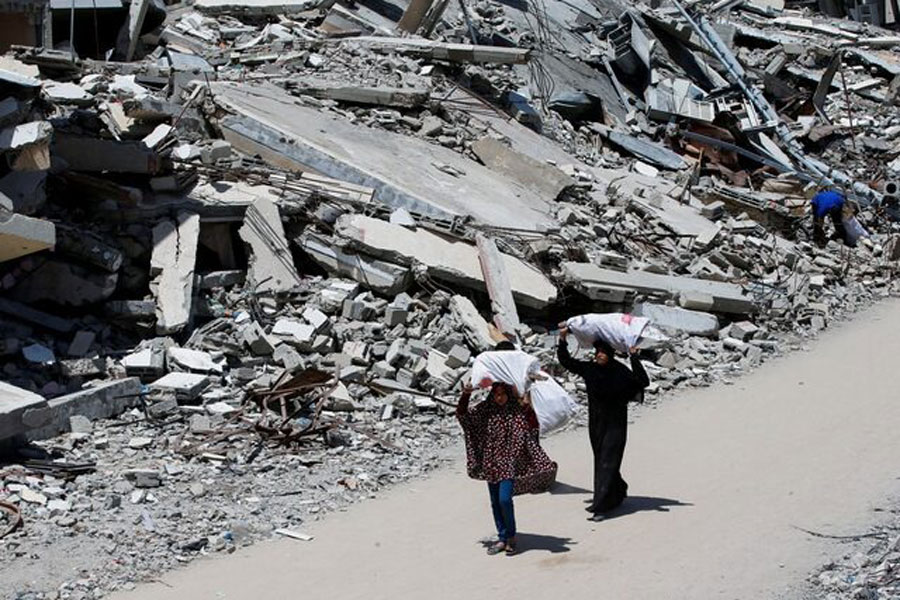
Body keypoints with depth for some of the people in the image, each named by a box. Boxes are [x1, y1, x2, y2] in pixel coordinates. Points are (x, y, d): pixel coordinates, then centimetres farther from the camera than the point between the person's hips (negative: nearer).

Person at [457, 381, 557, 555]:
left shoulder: (518, 410, -6)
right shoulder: (486, 410, 3)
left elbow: (534, 424, -16)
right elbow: (462, 415, 5)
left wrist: (529, 407, -31)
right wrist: (465, 395, -10)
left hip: (510, 462, -4)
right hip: (491, 462, 4)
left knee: (504, 499, -14)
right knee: (495, 502, 9)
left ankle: (511, 536, 5)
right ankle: (503, 538, 21)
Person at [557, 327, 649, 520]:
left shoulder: (620, 372, -13)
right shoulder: (589, 369, 1)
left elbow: (643, 382, -25)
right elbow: (566, 361, 5)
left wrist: (634, 357, -30)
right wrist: (563, 339, -6)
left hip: (615, 425, -6)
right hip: (596, 423, 6)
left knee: (607, 463, -9)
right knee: (600, 461, 17)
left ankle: (600, 506, -12)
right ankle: (619, 491, 41)